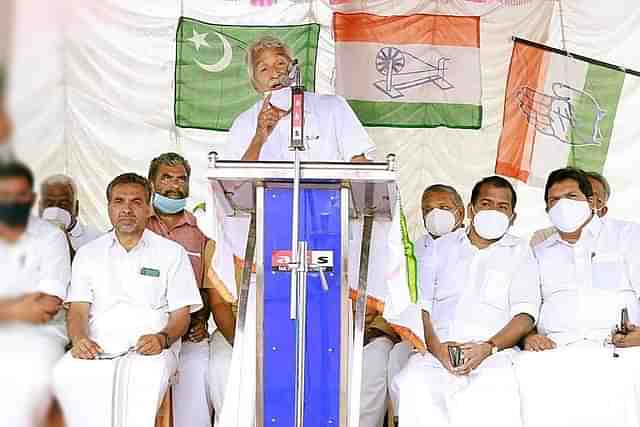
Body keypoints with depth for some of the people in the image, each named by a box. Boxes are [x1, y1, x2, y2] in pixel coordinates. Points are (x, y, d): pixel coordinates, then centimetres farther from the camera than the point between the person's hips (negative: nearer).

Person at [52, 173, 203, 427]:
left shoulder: (172, 253, 14)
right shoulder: (88, 254, 20)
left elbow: (181, 315, 8)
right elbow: (78, 310, 10)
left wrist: (162, 338, -14)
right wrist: (79, 339, -13)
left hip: (149, 349, -1)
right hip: (96, 347, 2)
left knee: (146, 376, -37)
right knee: (65, 375, -32)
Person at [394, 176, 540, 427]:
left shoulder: (519, 252, 19)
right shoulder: (441, 247, 23)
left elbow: (525, 314, 6)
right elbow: (421, 306, 13)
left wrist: (489, 347, -12)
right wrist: (436, 348, -7)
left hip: (494, 352, -1)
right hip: (438, 350, 2)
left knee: (495, 391, -37)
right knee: (412, 385, -32)